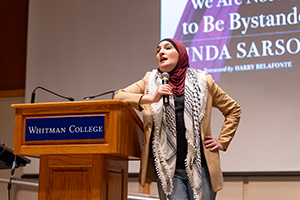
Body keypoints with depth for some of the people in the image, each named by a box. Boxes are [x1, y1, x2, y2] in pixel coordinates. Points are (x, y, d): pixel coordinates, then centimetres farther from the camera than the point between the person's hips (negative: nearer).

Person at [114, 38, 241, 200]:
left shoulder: (203, 82, 11)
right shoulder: (150, 82, 13)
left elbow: (233, 110, 19)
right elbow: (118, 96, 0)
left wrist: (222, 142, 9)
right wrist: (150, 98, -14)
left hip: (200, 166, 0)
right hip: (167, 168, 0)